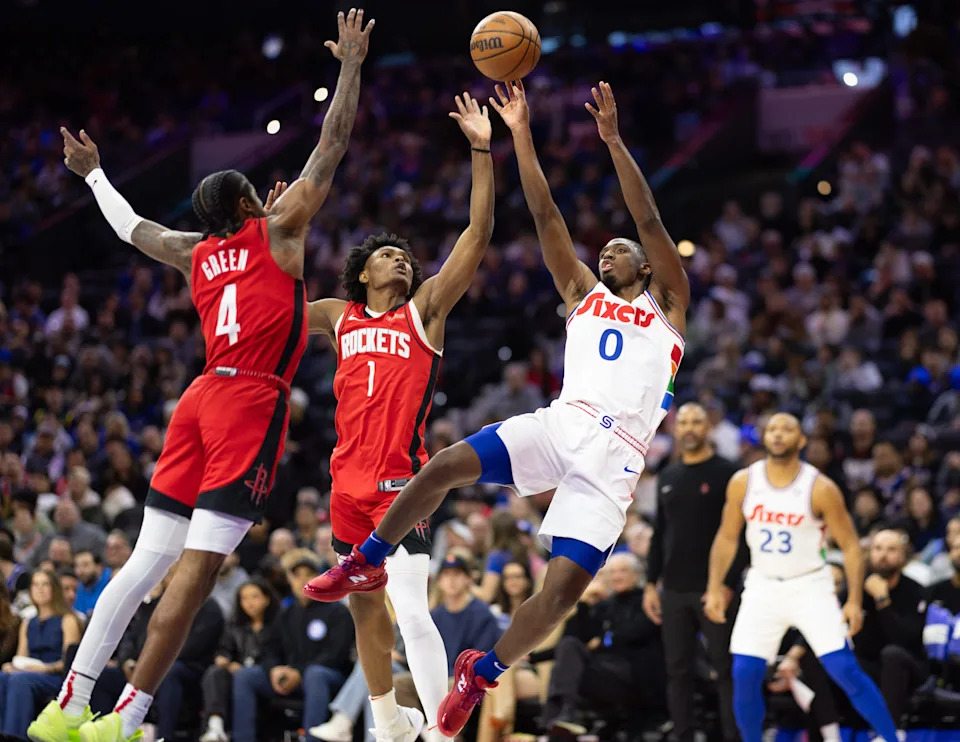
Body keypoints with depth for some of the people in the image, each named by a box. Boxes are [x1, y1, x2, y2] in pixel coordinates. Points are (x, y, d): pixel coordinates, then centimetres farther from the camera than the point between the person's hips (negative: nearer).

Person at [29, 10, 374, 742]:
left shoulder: (196, 255, 18)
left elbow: (134, 228, 37)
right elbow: (333, 146, 2)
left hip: (201, 399, 7)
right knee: (197, 569, -10)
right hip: (251, 404, -7)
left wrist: (94, 173, 53)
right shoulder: (277, 230, 3)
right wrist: (352, 64, 7)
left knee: (148, 559, 7)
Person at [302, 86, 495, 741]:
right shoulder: (340, 317, 13)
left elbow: (478, 235, -7)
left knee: (411, 611, -17)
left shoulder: (425, 309, 2)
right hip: (349, 479, 6)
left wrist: (482, 151, -15)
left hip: (402, 480, -5)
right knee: (365, 606, 15)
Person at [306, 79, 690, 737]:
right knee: (445, 466, -18)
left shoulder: (667, 305, 14)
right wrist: (521, 134, 9)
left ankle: (482, 675, 5)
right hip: (562, 424, 3)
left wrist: (612, 139, -7)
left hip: (614, 458, -3)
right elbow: (547, 218, 16)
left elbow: (649, 219, 2)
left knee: (568, 583, -15)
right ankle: (367, 564, 3)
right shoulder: (584, 295, 23)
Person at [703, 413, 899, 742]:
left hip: (810, 586, -3)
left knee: (845, 670, -12)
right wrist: (715, 587, 0)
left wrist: (855, 600, -14)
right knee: (744, 675, -6)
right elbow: (727, 538, 8)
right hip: (762, 586, 3)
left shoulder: (820, 488, -13)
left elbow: (850, 545, -6)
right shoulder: (742, 483, -4)